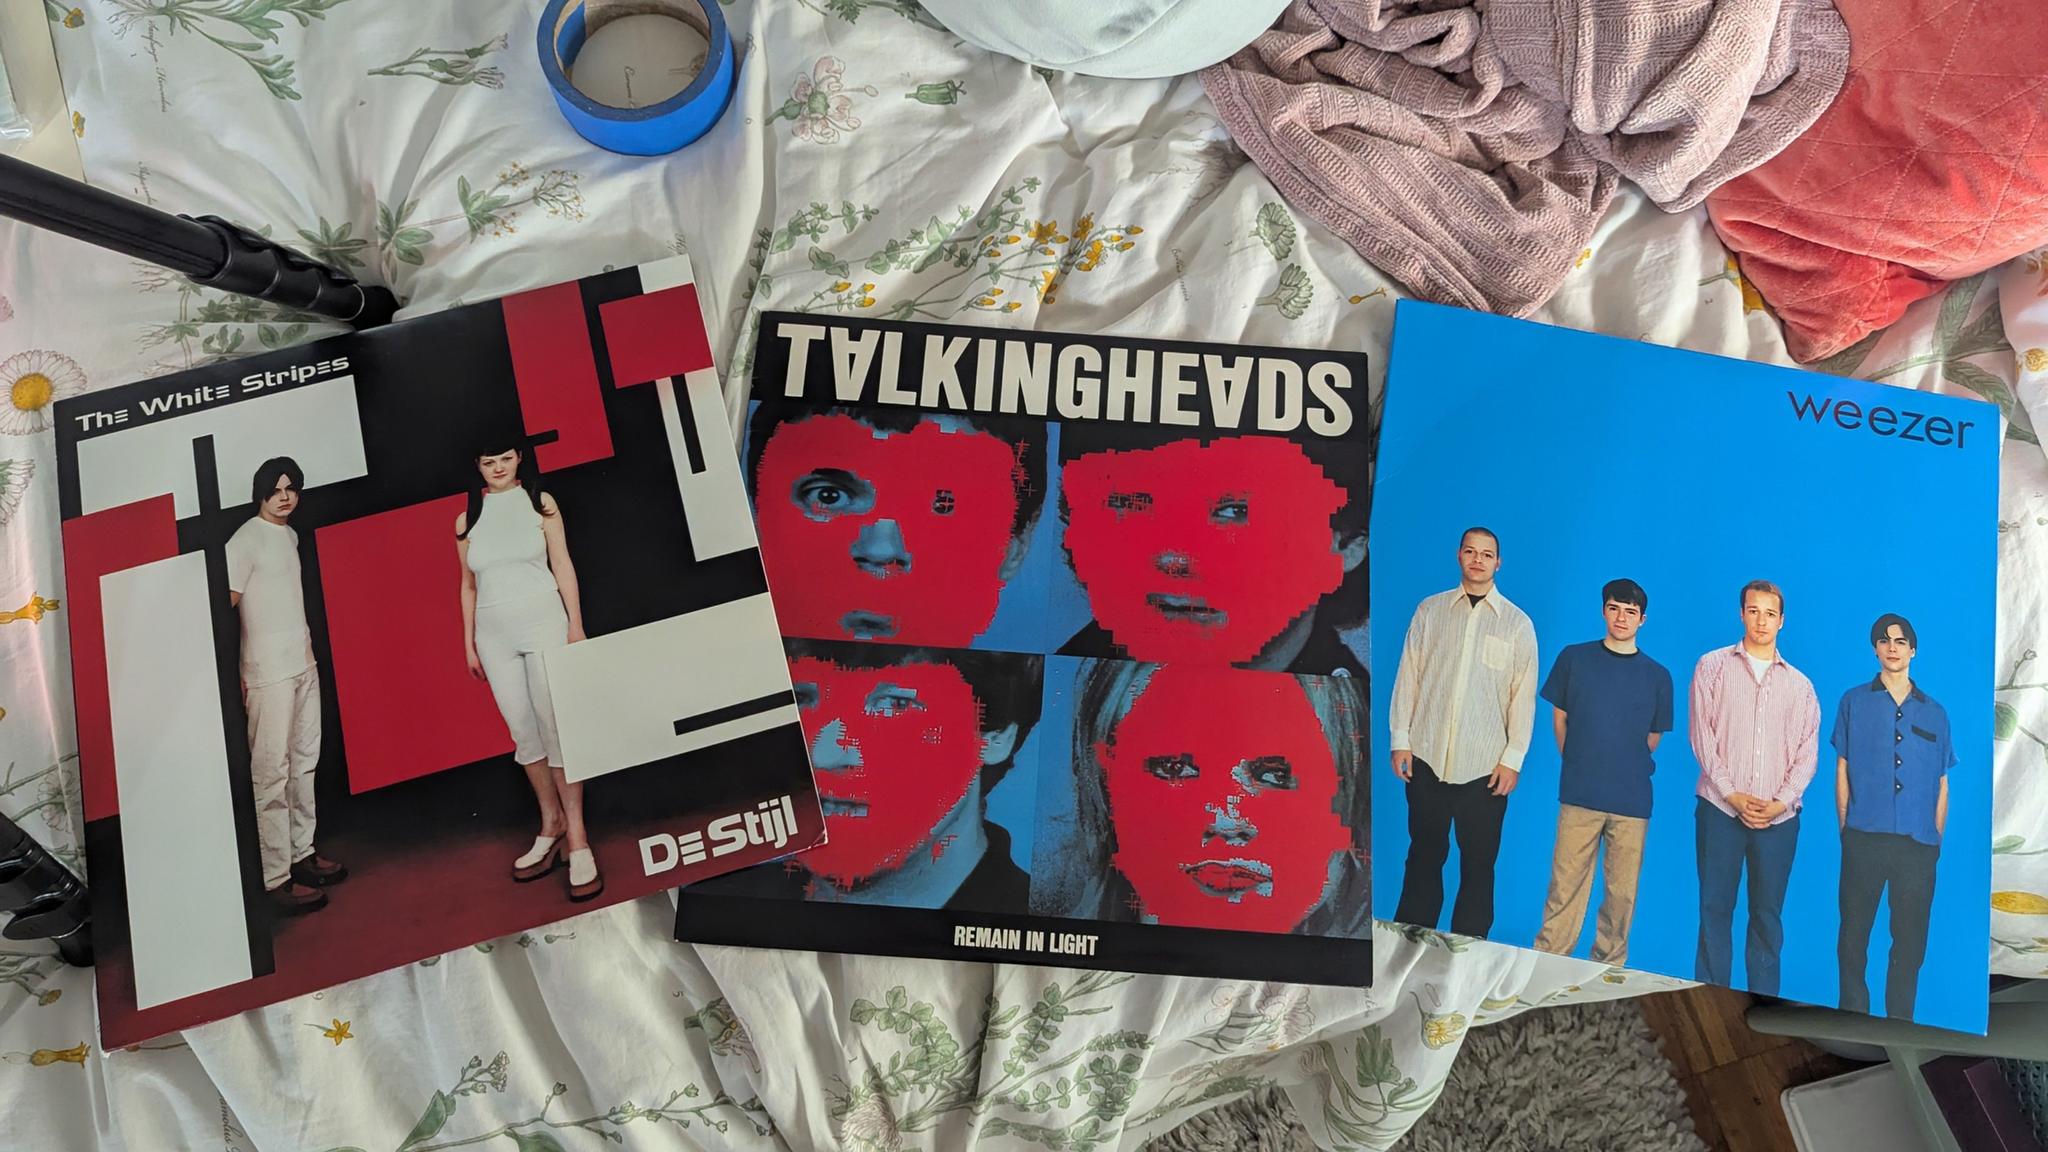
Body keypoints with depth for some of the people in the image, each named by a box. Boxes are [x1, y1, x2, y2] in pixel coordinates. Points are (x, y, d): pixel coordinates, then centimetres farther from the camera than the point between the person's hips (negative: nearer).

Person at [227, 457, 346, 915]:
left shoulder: (290, 534, 14)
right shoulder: (246, 540, -9)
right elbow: (224, 604, -13)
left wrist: (308, 651, 13)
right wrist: (232, 675, -16)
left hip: (304, 664, 8)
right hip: (268, 671, -8)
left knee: (305, 763, 10)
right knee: (272, 772, -7)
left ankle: (303, 854, 19)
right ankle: (277, 878, -6)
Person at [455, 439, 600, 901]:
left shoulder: (540, 503, 3)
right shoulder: (467, 519, 10)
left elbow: (562, 565, 2)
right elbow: (468, 585, 15)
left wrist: (576, 625, -3)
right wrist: (469, 643, 13)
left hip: (542, 622, -3)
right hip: (494, 633, 3)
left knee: (555, 725, -8)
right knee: (522, 730, 4)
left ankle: (576, 837, -6)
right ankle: (551, 824, 16)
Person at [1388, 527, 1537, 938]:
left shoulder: (1517, 623, 4)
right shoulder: (1430, 610, 7)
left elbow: (1524, 695, 2)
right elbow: (1407, 677, 6)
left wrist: (1513, 758, -4)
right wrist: (1400, 739, 1)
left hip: (1486, 766, -1)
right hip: (1428, 758, 1)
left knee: (1478, 865, 4)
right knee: (1424, 857, 9)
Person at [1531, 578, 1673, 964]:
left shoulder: (1657, 676, 6)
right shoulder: (1575, 658, 5)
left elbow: (1653, 737, 16)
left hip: (1633, 801, 1)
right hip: (1579, 796, -1)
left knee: (1623, 894, 5)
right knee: (1565, 888, -2)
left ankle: (1609, 970, 19)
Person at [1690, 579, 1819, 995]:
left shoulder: (1799, 685, 13)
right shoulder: (1713, 666, 7)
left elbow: (1807, 752, 7)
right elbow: (1702, 736, 0)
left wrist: (1780, 802, -7)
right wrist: (1732, 794, -9)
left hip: (1778, 817, 2)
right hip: (1720, 808, -2)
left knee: (1768, 914, 4)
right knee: (1715, 909, -1)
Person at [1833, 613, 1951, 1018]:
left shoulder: (1935, 712, 12)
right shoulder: (1854, 702, 7)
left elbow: (1942, 785, 13)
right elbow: (1842, 771, 7)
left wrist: (1936, 839, 7)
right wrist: (1845, 827, 2)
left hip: (1918, 844, 2)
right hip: (1864, 838, -1)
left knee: (1910, 940, 6)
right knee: (1854, 932, 2)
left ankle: (1900, 1023, 16)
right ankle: (1853, 1016, 13)